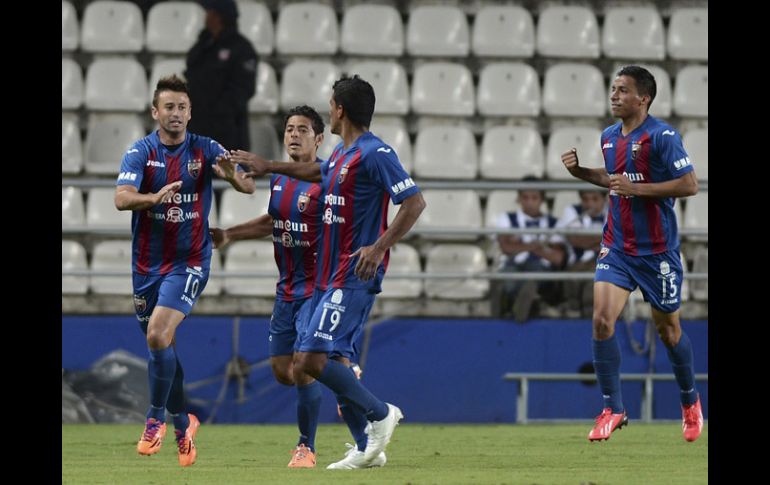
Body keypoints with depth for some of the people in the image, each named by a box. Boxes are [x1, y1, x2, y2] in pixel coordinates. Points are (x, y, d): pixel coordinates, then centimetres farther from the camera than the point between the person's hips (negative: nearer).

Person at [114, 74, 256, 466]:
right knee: (161, 344, 10)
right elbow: (122, 198, -18)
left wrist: (231, 175, -31)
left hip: (188, 262, -3)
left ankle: (156, 418, -5)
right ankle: (182, 424, 27)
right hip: (147, 264, 3)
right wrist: (155, 197, -38)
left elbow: (249, 187, -7)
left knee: (158, 334, -21)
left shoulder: (205, 150, -3)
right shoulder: (141, 152, -3)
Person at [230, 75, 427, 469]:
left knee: (311, 359, -17)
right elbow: (317, 172, 39)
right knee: (330, 362, 8)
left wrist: (379, 247, -27)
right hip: (333, 274, 10)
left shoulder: (375, 153, -14)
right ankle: (366, 447, 14)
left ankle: (380, 414, -4)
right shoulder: (341, 154, 14)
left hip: (353, 277, -10)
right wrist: (268, 166, 45)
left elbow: (415, 202, -20)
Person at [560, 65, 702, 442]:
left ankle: (690, 402, 32)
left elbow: (689, 185, -18)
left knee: (668, 329, 9)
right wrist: (579, 171, 7)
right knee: (602, 319, -13)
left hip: (657, 251, -5)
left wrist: (636, 188, -21)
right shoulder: (608, 137, 8)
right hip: (616, 247, 5)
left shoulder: (661, 136, -13)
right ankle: (612, 409, -7)